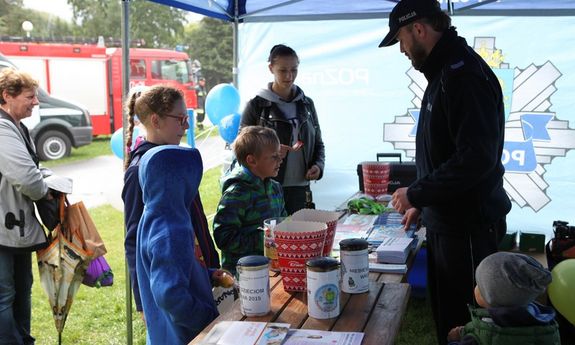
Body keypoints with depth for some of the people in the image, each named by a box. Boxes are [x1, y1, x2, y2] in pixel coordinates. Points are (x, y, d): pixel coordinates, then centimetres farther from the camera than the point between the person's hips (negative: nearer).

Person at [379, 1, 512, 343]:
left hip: (468, 225, -10)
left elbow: (477, 157, -26)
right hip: (447, 220, 10)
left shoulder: (464, 74, -18)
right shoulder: (444, 72, 14)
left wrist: (416, 193, -17)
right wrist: (423, 203, 19)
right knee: (446, 316, 19)